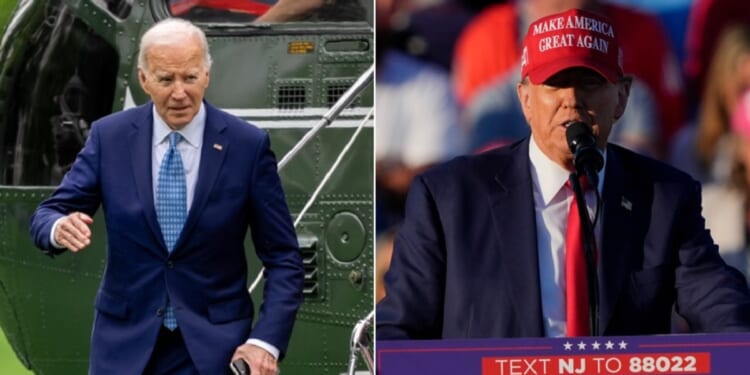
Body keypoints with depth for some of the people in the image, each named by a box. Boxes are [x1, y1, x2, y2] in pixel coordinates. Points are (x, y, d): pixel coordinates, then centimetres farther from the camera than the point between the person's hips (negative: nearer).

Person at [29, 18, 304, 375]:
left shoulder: (247, 145, -5)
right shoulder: (110, 137, 0)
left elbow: (283, 258, -2)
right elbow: (48, 215, 1)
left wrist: (266, 341, -16)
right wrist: (61, 227, -25)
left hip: (213, 346, -2)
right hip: (127, 344, 2)